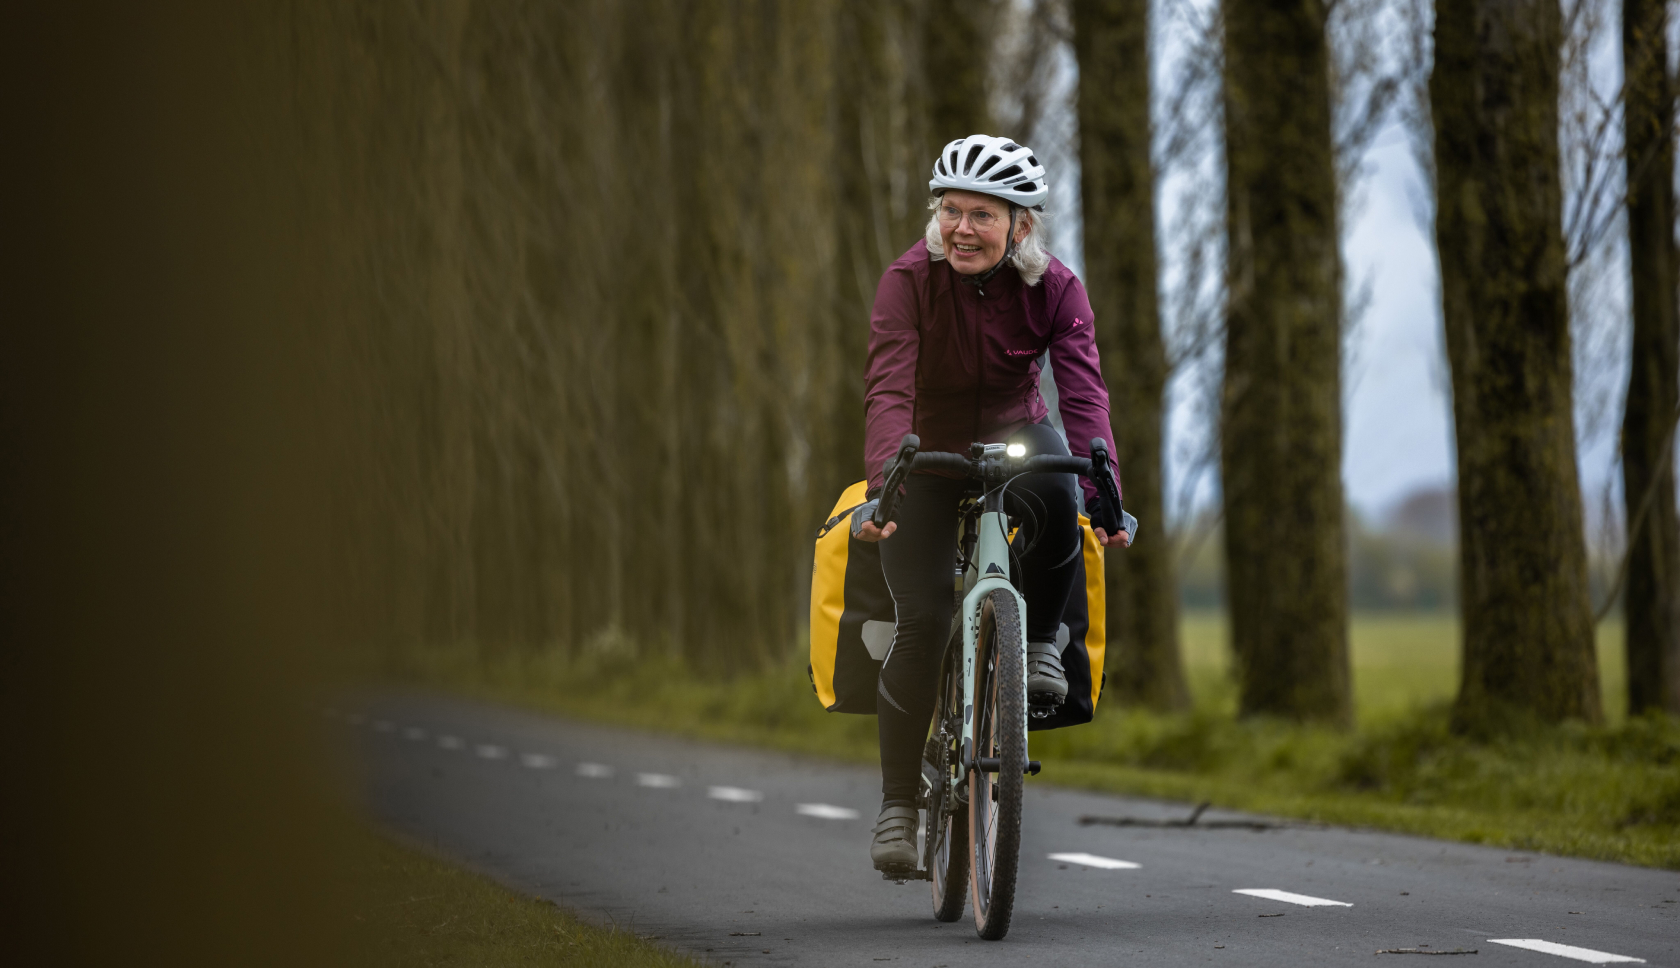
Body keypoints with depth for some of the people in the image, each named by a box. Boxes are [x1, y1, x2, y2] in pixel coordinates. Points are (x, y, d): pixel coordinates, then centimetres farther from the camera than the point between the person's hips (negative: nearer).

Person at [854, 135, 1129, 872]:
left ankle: (1039, 642, -11)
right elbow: (888, 389, -32)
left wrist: (1104, 494, -42)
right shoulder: (911, 279, -21)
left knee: (1054, 492, -36)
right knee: (923, 619, -17)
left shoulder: (1054, 288, -16)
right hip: (929, 452, -1)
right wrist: (883, 486, -49)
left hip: (1014, 441, 1)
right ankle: (899, 801, -3)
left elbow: (1083, 393, -26)